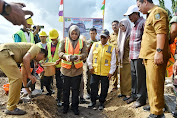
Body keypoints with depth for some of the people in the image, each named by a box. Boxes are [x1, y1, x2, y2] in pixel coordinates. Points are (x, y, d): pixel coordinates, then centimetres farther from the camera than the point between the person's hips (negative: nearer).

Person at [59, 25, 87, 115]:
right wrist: (66, 56, -26)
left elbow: (85, 53, -4)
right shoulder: (64, 41, 2)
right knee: (66, 89, 11)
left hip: (77, 70, 0)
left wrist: (80, 56, -27)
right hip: (66, 69, 0)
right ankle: (65, 106, 28)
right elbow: (60, 52, -4)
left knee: (76, 89, 9)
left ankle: (75, 106, 24)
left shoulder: (82, 42, 4)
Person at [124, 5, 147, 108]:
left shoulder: (143, 23, -9)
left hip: (139, 56, -9)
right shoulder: (134, 25, 19)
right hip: (133, 56, 9)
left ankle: (141, 99, 10)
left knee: (140, 77, -1)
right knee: (134, 76, 14)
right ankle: (134, 95, 26)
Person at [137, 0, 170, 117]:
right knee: (151, 83, 16)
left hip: (155, 56, -10)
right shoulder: (150, 14, 25)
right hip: (149, 55, 10)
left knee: (154, 84, -8)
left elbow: (161, 32, -20)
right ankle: (153, 105, 28)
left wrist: (159, 51, -27)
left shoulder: (157, 12, -6)